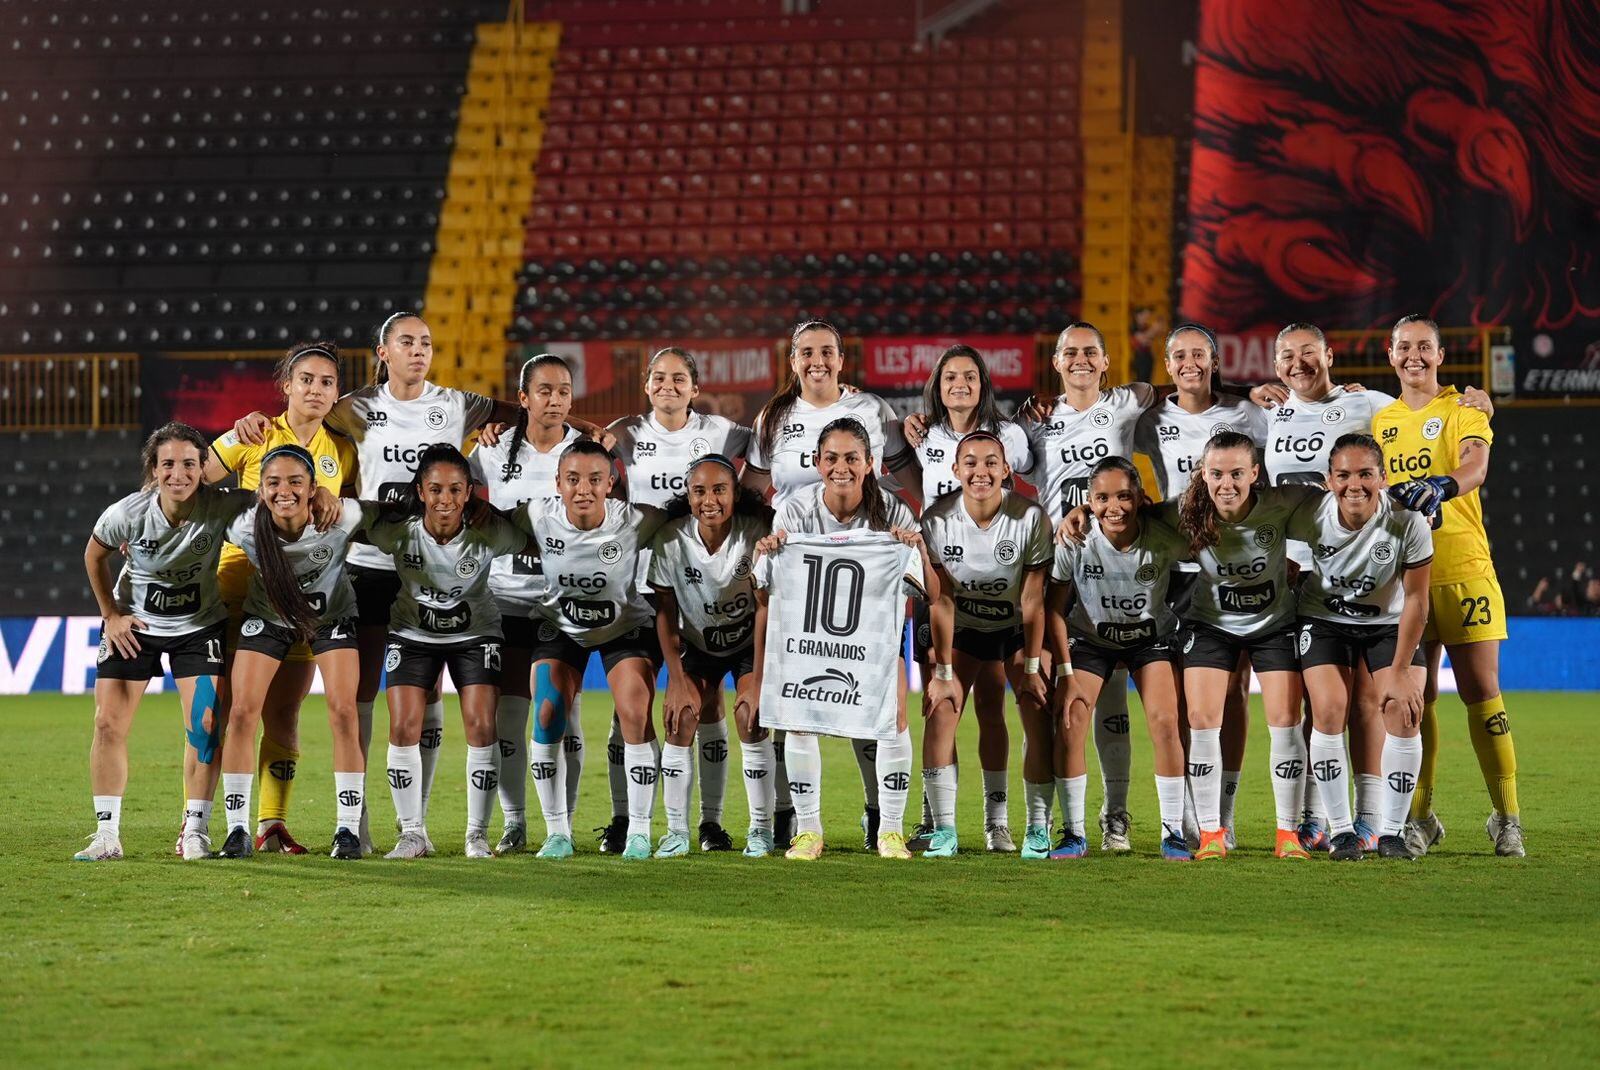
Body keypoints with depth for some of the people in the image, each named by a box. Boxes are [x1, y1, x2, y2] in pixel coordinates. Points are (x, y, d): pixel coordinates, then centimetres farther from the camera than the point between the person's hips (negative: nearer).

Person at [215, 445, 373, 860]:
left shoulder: (340, 519, -33)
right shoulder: (244, 526, -31)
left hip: (331, 613, -1)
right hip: (267, 615, 1)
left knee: (343, 712, -12)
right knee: (242, 712, -9)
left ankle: (348, 828, -1)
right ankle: (238, 829, 0)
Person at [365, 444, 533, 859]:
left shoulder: (489, 532, -26)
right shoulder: (398, 530, -25)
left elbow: (535, 549, -10)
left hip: (475, 634, -1)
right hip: (413, 633, 1)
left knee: (481, 727, -12)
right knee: (403, 728, -11)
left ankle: (478, 834, 0)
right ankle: (412, 833, 2)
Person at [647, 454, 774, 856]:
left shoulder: (755, 534, -25)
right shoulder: (670, 540, -21)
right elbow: (666, 613, -10)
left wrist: (758, 680, -22)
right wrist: (678, 679, -13)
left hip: (750, 641, -2)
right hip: (697, 643, 2)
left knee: (751, 719, -18)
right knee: (680, 719, -13)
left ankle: (761, 829, -6)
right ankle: (677, 831, -5)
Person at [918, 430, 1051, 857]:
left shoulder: (1031, 518, -23)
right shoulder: (937, 519, -21)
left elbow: (1033, 600, -16)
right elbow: (941, 601, -15)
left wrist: (1030, 667, -13)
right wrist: (943, 672, -14)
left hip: (1018, 630, 0)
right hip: (961, 631, 0)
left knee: (1040, 719, -9)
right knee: (941, 710, -13)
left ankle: (1038, 827, 3)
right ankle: (943, 830, -8)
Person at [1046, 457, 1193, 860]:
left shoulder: (1164, 540, -28)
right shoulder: (1075, 541, -25)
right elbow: (1055, 608, -13)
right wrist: (1065, 672, -13)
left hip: (1152, 637, 0)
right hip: (1090, 637, 1)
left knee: (1165, 722, -16)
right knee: (1070, 723, -12)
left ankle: (1172, 832, -4)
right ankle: (1074, 835, 0)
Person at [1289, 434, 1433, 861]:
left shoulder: (1408, 521, -26)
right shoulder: (1310, 517, -24)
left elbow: (1415, 601, -17)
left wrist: (1400, 672, -17)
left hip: (1389, 623, 0)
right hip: (1325, 621, 0)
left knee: (1404, 712, -17)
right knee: (1329, 711, -18)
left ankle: (1391, 832, -3)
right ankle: (1340, 831, -6)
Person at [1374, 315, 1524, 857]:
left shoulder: (1464, 409, 2)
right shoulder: (1380, 421, 14)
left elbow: (1475, 465, -17)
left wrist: (1442, 485, -37)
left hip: (1463, 571, -3)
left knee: (1481, 691, -5)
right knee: (1416, 696, 3)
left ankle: (1506, 817, 2)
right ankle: (1418, 815, 12)